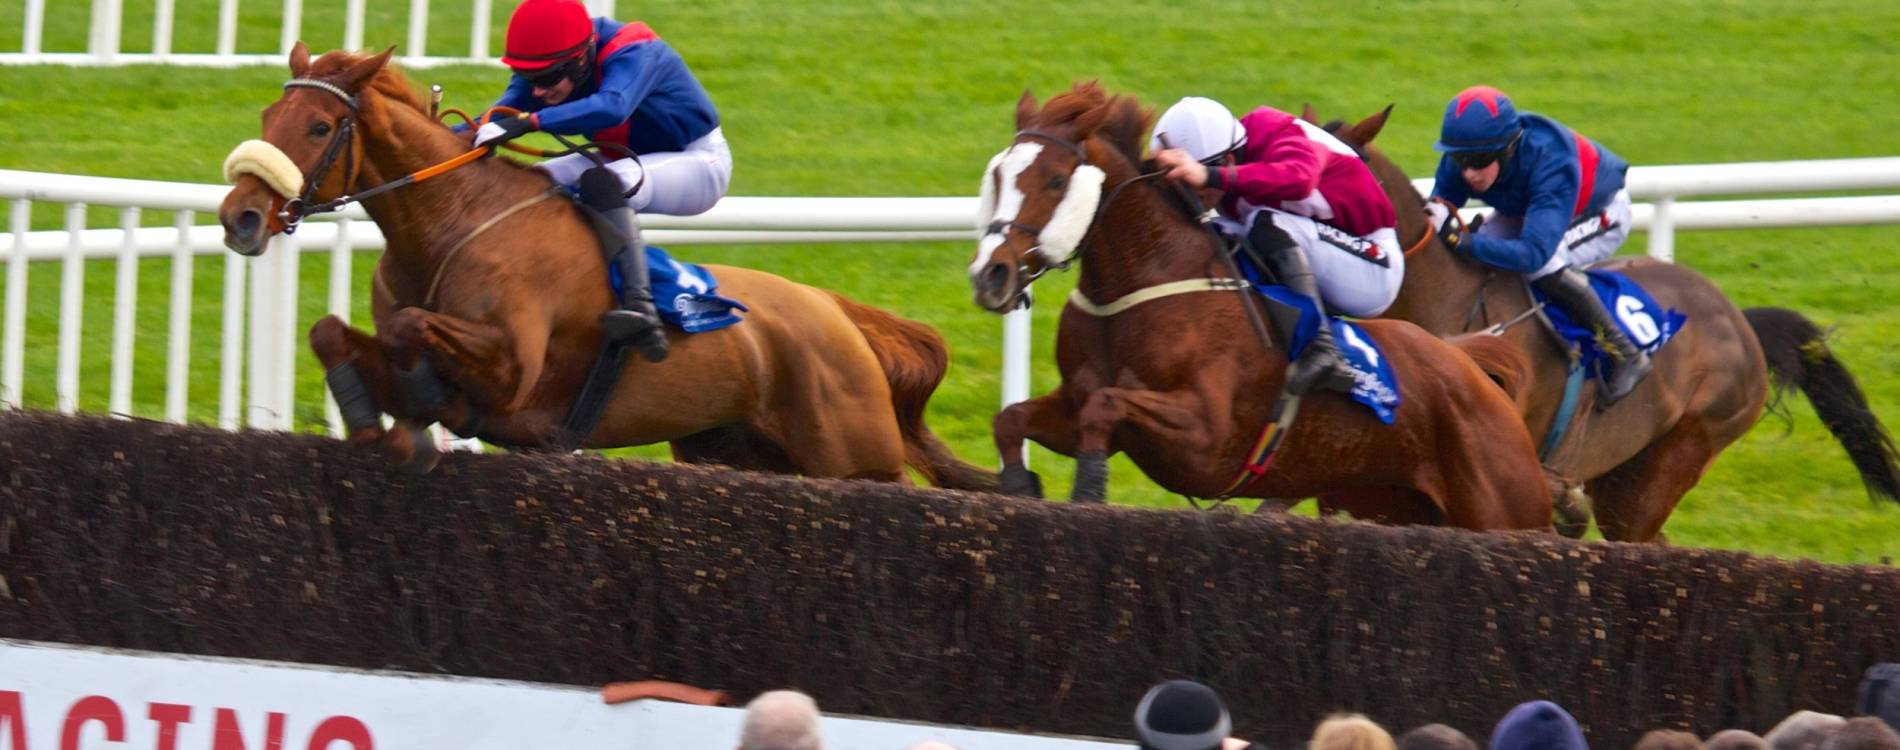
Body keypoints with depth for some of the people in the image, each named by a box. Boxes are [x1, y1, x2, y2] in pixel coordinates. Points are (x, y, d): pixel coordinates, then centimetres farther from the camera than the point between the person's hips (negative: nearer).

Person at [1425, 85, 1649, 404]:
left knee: (1544, 265, -34)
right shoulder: (1459, 161, -27)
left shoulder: (1551, 162, -43)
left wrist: (1463, 240, -60)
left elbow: (1535, 252, -50)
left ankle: (1626, 355, -21)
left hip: (1601, 214, -6)